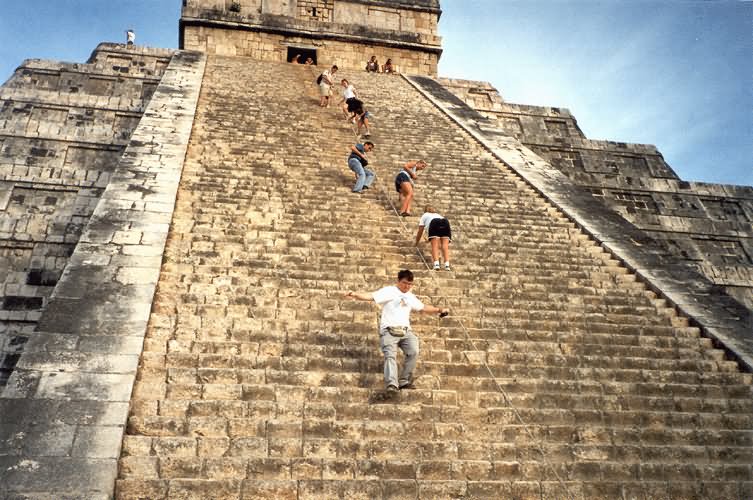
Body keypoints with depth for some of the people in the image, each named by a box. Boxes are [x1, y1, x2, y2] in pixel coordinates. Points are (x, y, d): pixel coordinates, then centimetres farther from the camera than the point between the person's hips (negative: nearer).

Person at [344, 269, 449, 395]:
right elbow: (370, 296, -10)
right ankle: (392, 385, -35)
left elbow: (424, 308, 34)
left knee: (413, 352, -19)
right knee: (390, 355, -23)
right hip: (389, 331, -5)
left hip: (406, 331, 5)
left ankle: (404, 381, -8)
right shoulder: (388, 291, 2)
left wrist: (439, 310, 25)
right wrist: (356, 294, -27)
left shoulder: (411, 297, 22)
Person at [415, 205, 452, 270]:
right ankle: (447, 264, -27)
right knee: (445, 245, -7)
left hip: (434, 224, -3)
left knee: (435, 245, -12)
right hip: (446, 223, 3)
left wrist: (417, 242, 46)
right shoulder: (438, 214, 47)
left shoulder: (425, 215, 35)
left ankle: (436, 263, -34)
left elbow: (420, 231, 33)